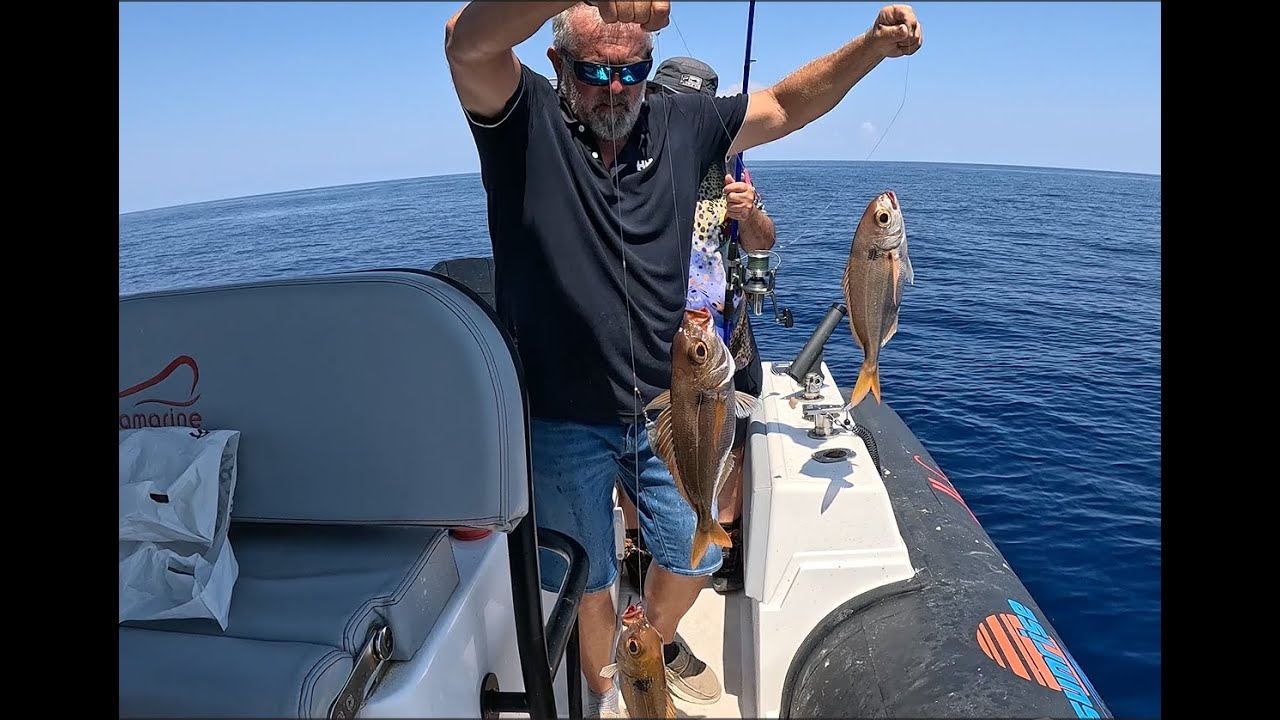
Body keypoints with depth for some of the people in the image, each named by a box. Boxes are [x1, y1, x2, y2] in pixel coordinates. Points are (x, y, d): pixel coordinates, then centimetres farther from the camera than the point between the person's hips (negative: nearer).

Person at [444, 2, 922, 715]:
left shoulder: (680, 122, 2)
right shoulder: (524, 118, -10)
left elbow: (788, 104, 10)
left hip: (667, 409, 4)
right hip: (561, 421, -3)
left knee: (696, 556, 21)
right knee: (588, 582, 18)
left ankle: (659, 639, 55)